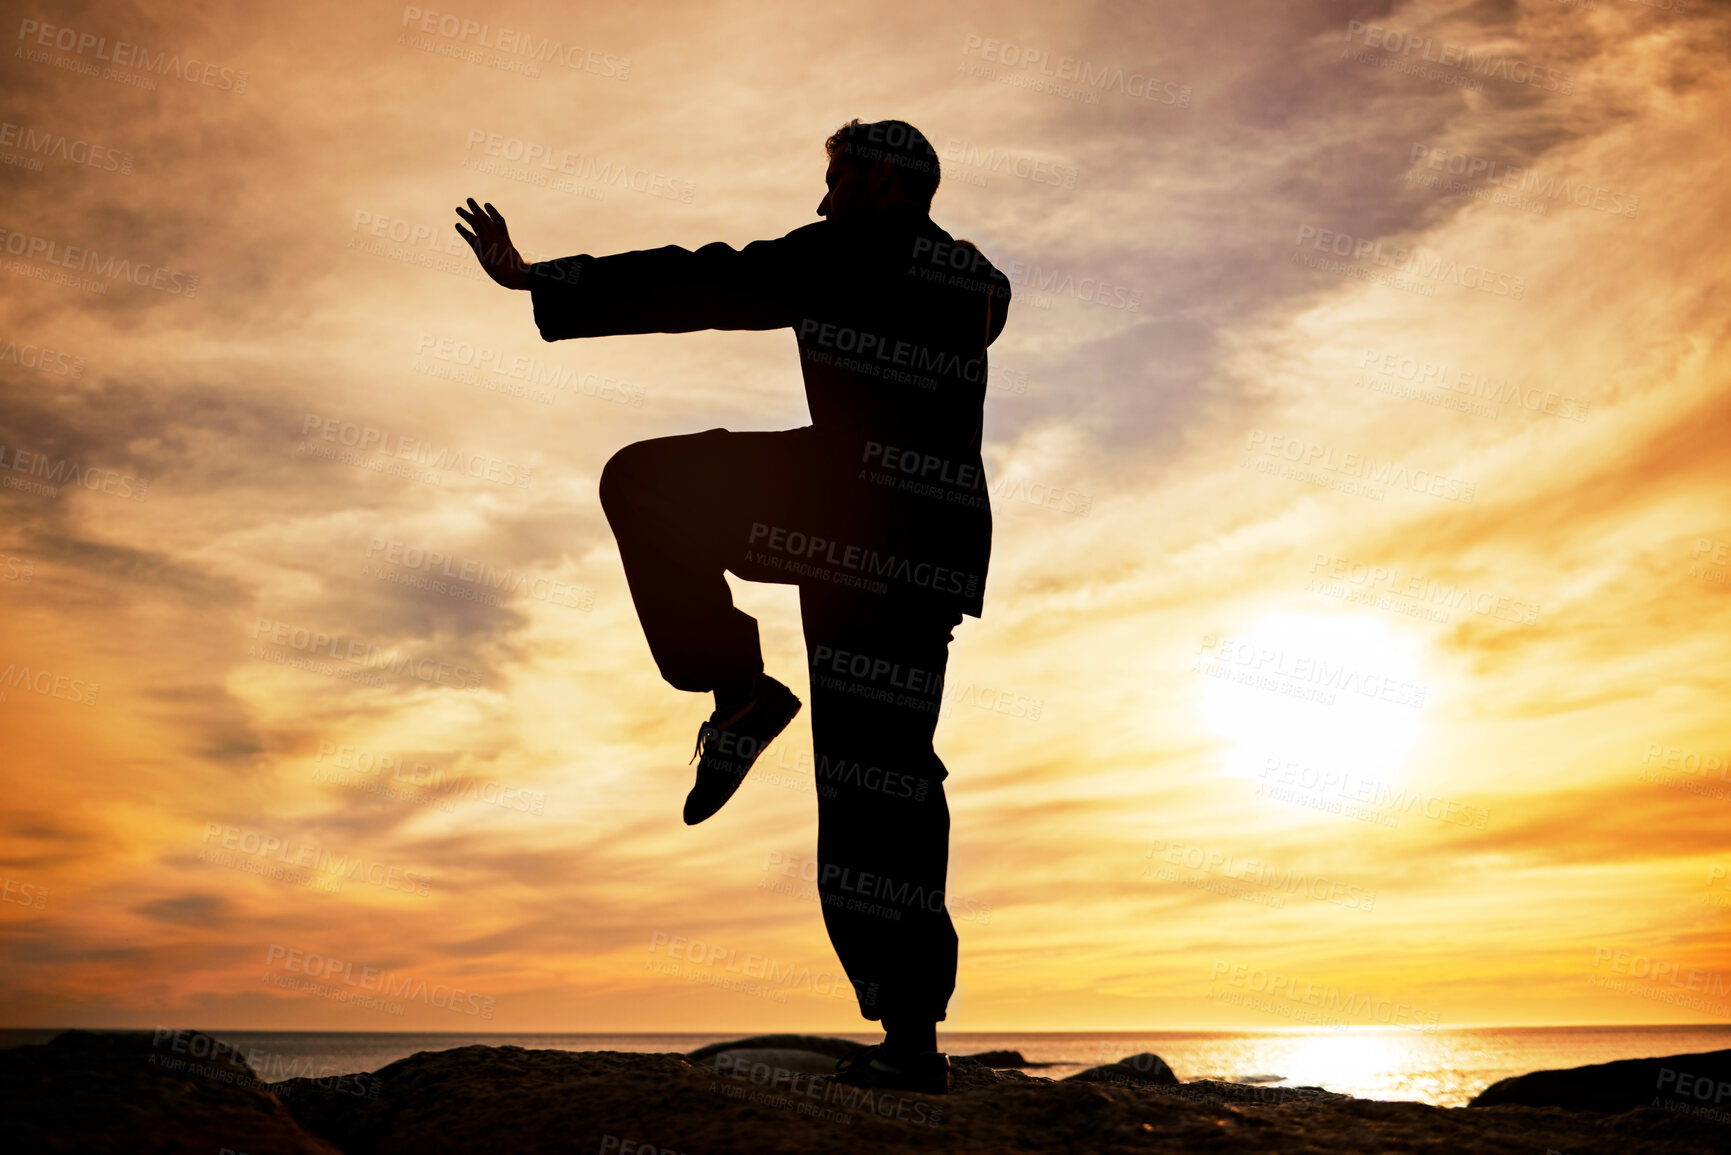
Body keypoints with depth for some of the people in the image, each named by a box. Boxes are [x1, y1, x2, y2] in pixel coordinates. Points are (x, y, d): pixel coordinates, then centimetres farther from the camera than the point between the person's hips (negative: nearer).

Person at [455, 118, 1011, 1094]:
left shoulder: (844, 256, 1)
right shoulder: (980, 284, 21)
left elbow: (694, 289, -1)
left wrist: (534, 280, 5)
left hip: (857, 503, -7)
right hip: (943, 544, 8)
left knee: (643, 480, 10)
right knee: (885, 771, 9)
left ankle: (738, 690, -1)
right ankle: (912, 1035, 9)